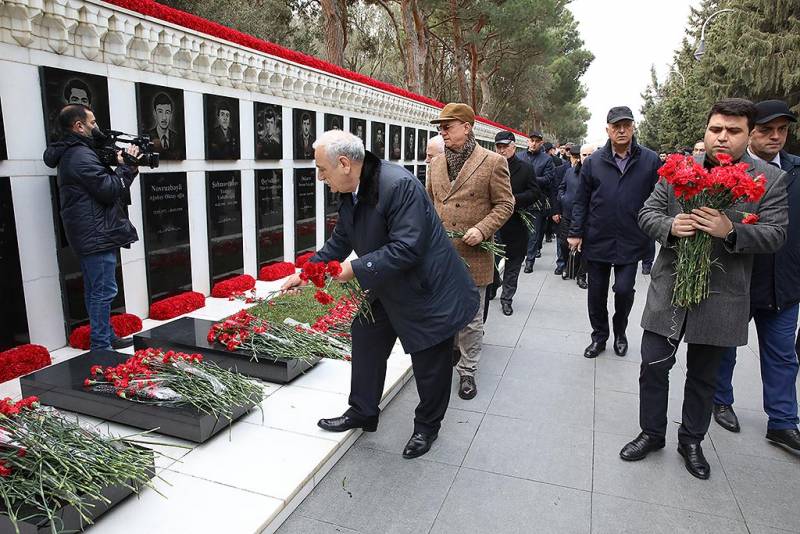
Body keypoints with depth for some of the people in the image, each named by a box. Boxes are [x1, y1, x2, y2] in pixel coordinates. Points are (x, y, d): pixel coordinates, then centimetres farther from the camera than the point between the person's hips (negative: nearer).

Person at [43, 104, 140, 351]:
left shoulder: (70, 153, 17)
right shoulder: (81, 155, -15)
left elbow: (103, 184, 17)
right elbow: (109, 191, -18)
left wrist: (123, 167, 6)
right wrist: (126, 166, -7)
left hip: (92, 235, 11)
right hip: (97, 235, -11)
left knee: (96, 291, 17)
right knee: (103, 291, -5)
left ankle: (106, 337, 29)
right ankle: (101, 346, 1)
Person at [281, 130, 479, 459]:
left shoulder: (399, 185, -29)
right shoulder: (350, 195, -2)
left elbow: (407, 249, -33)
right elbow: (339, 243, 11)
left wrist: (357, 269, -28)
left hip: (428, 290, -8)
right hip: (386, 289, 9)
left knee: (429, 365, 8)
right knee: (366, 342, 17)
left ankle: (427, 426, 32)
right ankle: (362, 414, 37)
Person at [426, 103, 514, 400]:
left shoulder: (493, 162, -5)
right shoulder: (436, 163, 11)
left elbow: (505, 204, -4)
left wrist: (482, 229, -17)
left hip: (472, 255, -4)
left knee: (471, 319, 8)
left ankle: (467, 372, 24)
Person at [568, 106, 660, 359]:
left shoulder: (650, 160, -1)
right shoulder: (593, 162, 1)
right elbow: (581, 201, 4)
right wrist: (576, 232, 0)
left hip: (631, 241, -1)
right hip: (597, 240, 1)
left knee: (624, 290, -3)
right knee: (596, 293, 10)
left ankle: (620, 332, 26)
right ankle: (599, 336, 30)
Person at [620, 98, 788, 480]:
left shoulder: (770, 179, -1)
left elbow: (775, 235, -5)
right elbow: (647, 213, 3)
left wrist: (731, 231, -24)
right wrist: (670, 226, -19)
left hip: (721, 299, 0)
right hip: (669, 288, 1)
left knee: (703, 376, 15)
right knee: (653, 367, 7)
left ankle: (691, 441, 35)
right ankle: (652, 433, 28)